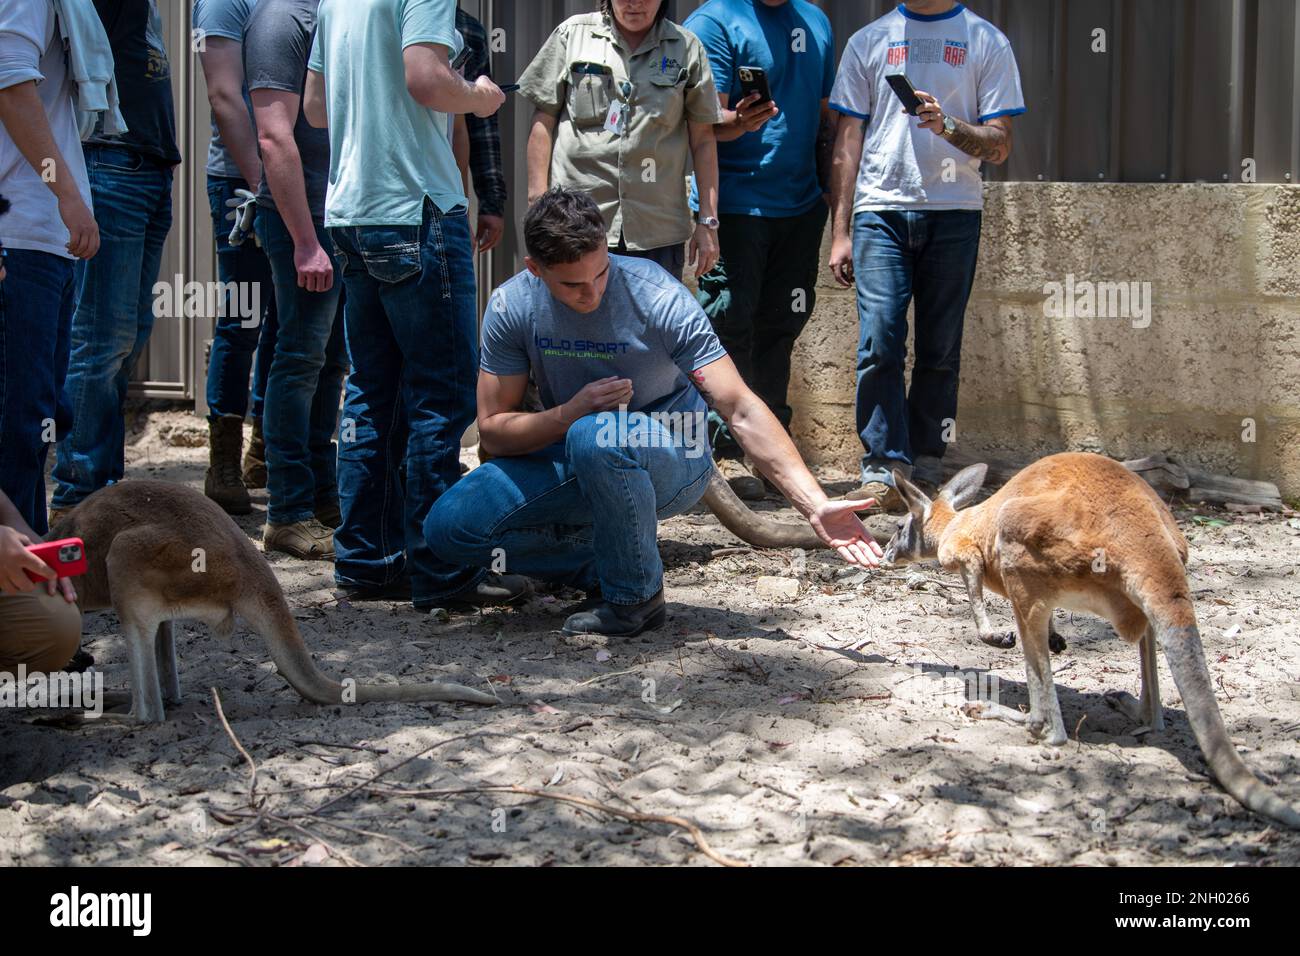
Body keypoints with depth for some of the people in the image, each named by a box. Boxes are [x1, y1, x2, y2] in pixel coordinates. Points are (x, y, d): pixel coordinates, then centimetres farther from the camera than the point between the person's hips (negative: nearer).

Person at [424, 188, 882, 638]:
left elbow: (741, 410, -25)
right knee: (449, 526, -15)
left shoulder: (659, 298, -22)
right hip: (568, 460, 4)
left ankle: (636, 595, -16)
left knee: (594, 438, -39)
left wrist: (817, 506, -34)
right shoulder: (512, 307, -12)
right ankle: (603, 561, 0)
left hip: (670, 461, -4)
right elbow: (493, 430, -7)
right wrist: (569, 413, -27)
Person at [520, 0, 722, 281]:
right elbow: (544, 121, 9)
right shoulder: (574, 33, 8)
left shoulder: (686, 48, 9)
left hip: (659, 229, 1)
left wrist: (708, 221, 3)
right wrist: (538, 199, 2)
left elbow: (703, 139, 9)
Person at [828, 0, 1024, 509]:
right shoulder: (869, 41, 13)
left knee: (941, 349, 3)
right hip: (881, 212, 0)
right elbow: (848, 141, 12)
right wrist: (840, 232, 5)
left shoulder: (987, 42, 8)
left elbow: (1000, 145, 4)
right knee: (880, 342, -11)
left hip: (954, 213, 0)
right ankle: (882, 468, -10)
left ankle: (925, 465, 11)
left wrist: (948, 127, -16)